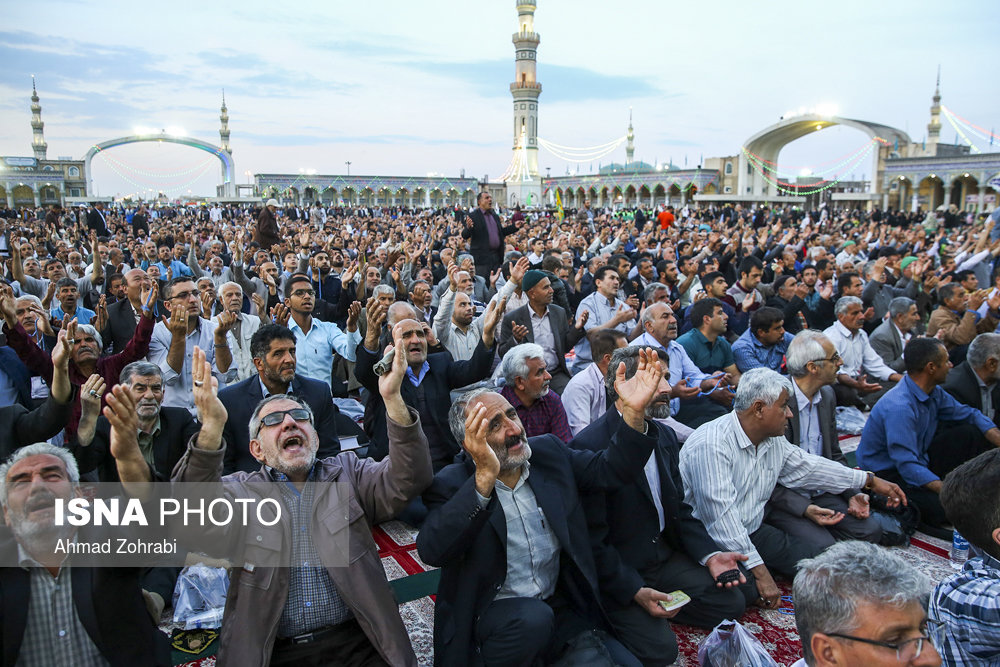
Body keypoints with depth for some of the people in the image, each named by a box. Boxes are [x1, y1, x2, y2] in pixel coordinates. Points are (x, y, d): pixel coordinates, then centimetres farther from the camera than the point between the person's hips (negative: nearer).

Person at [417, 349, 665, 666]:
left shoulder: (549, 452, 2)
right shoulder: (452, 484, -13)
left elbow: (609, 470, -2)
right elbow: (433, 552, -29)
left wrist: (634, 411, -18)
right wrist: (485, 477, -39)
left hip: (562, 609, 5)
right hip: (491, 614, -4)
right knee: (532, 617, -34)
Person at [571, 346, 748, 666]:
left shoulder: (665, 436, 5)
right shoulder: (588, 446, -23)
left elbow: (678, 509, 11)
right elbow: (592, 539, -20)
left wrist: (709, 554, -5)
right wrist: (635, 591, -24)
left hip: (663, 555, 8)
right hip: (615, 570, -7)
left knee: (731, 602, -2)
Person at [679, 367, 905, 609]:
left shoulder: (774, 440, 4)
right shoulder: (711, 445, -26)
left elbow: (806, 467, 22)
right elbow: (721, 518, -30)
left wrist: (870, 481, 25)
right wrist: (759, 570, -30)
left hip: (753, 532, 9)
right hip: (710, 541, -9)